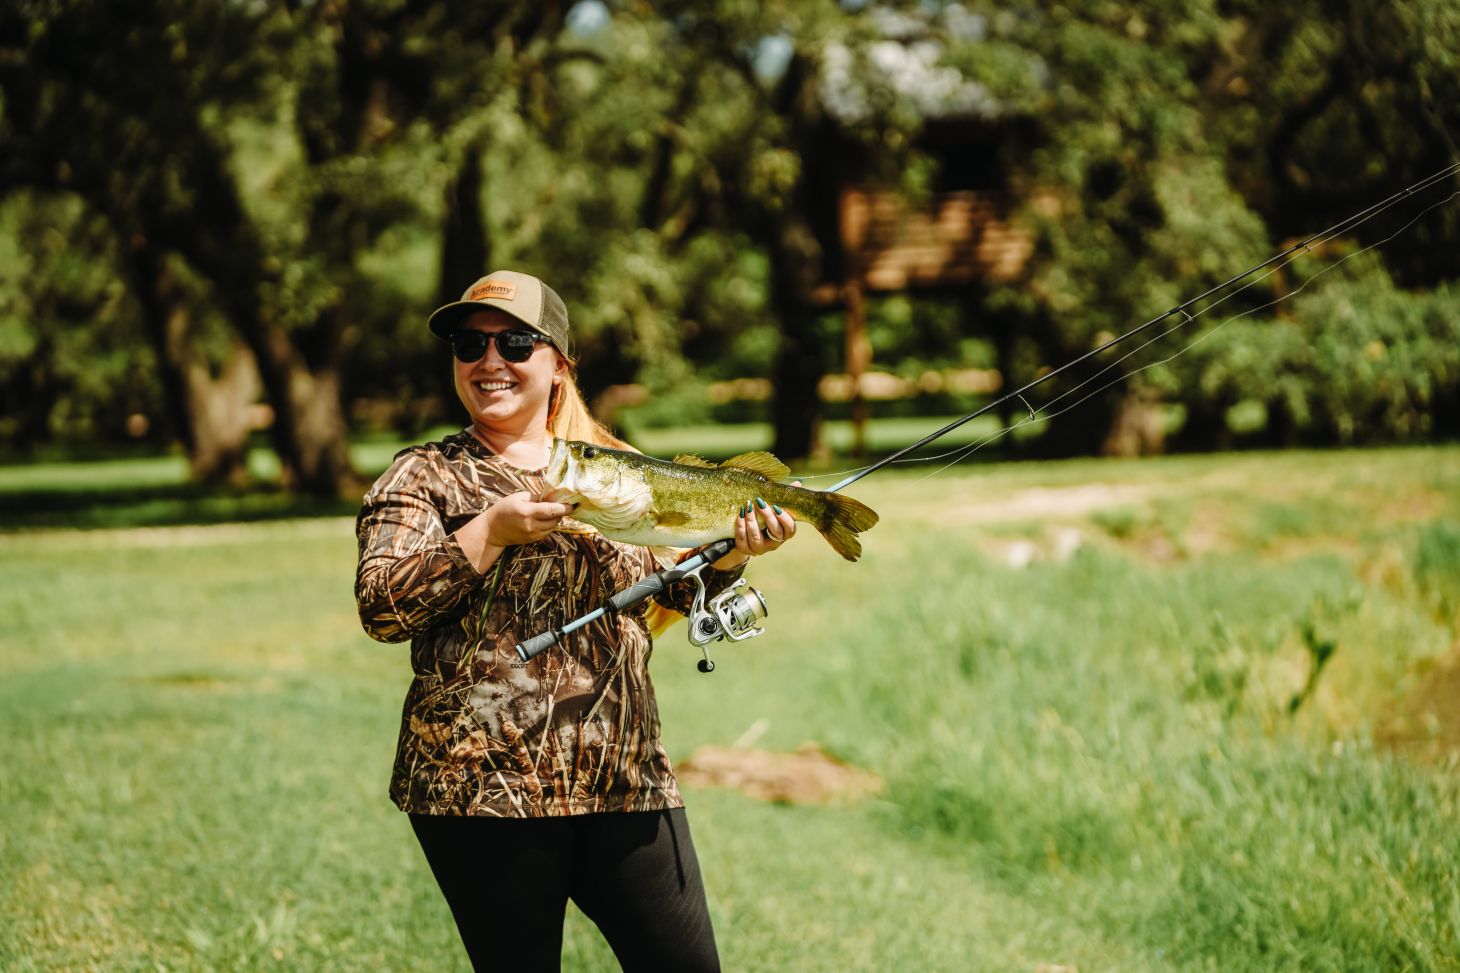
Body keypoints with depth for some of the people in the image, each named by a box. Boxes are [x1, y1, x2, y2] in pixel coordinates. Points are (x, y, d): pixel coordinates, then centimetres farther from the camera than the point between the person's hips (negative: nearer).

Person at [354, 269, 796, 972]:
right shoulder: (424, 476, 4)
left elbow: (676, 585, 18)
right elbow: (380, 607, -10)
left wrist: (733, 551, -3)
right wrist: (493, 530, -18)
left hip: (625, 777, 4)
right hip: (482, 783, -3)